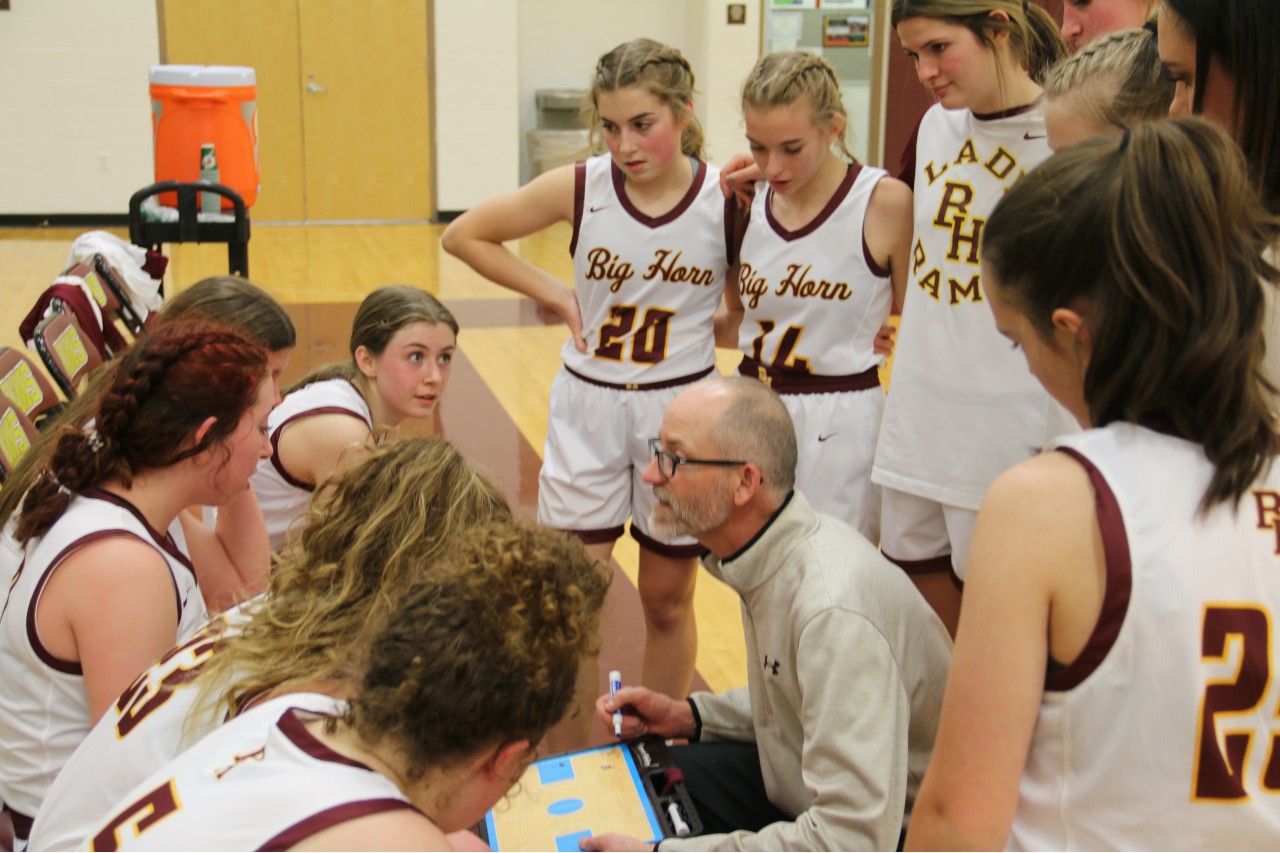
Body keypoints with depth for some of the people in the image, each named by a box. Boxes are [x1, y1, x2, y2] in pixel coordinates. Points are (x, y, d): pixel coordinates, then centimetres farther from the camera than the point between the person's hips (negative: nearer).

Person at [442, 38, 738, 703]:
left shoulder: (728, 199, -11)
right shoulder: (580, 188, -10)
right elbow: (464, 235, 1)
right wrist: (555, 295, -3)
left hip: (682, 407, 0)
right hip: (588, 406, 1)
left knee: (666, 599, 12)